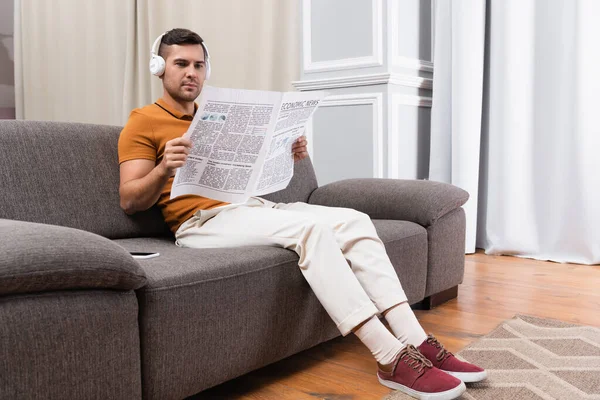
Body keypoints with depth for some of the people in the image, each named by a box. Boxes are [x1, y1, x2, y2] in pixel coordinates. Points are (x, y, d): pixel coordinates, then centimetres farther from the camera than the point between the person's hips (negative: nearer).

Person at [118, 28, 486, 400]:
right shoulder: (143, 122, 5)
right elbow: (130, 200, -5)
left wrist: (286, 156, 3)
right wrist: (164, 169, -25)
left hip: (254, 205, 7)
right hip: (203, 220, -7)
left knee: (354, 221, -14)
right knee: (311, 227, -31)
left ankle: (417, 343, -20)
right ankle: (391, 358, -32)